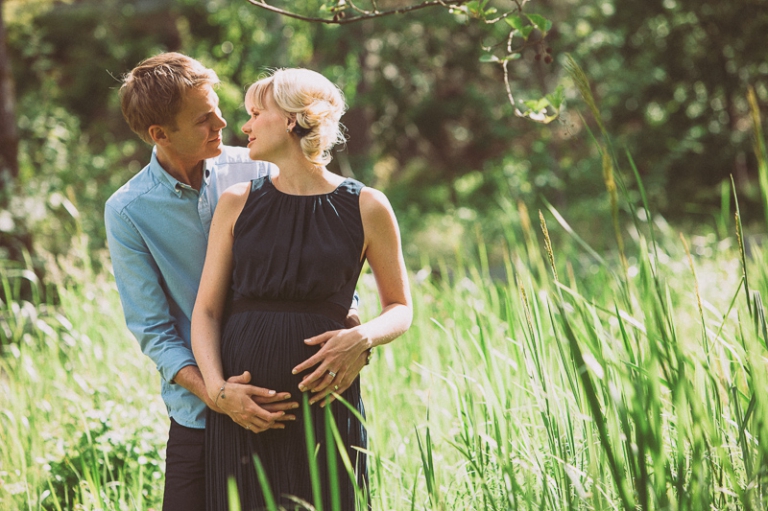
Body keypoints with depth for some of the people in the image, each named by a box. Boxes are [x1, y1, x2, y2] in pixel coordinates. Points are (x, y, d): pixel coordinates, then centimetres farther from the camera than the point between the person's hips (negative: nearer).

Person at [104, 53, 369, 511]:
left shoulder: (254, 171, -1)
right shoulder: (127, 212, -7)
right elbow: (153, 330, -7)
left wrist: (347, 316, -15)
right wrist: (212, 392, -22)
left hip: (285, 399, 2)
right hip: (200, 416, -2)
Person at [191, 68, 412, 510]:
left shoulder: (366, 208, 3)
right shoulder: (237, 203, 8)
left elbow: (401, 309, 10)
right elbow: (207, 309, 6)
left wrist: (363, 338, -11)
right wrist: (217, 387, -10)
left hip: (322, 398, -1)